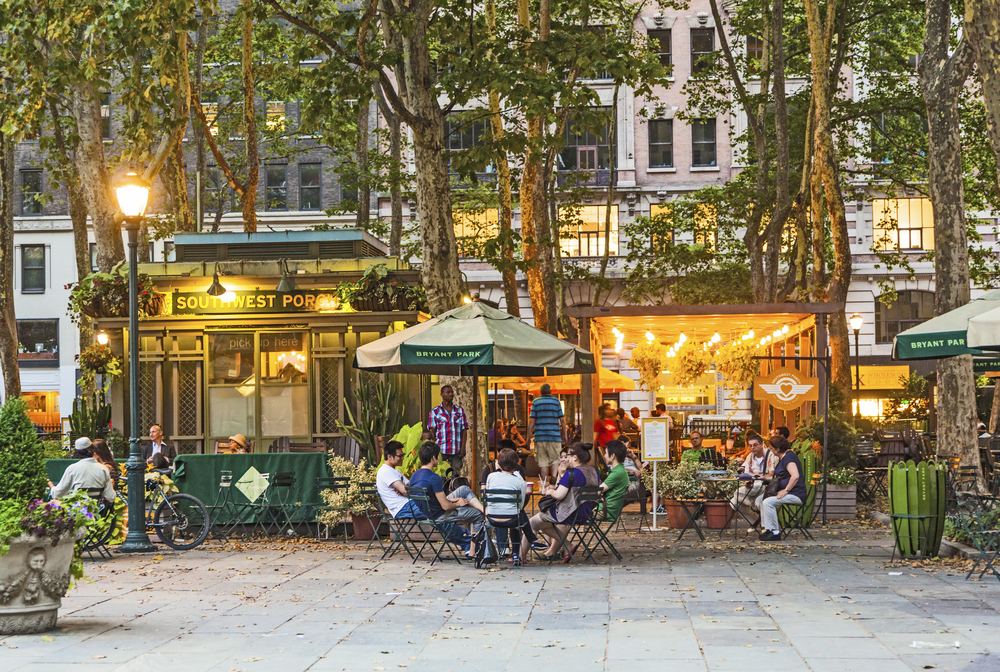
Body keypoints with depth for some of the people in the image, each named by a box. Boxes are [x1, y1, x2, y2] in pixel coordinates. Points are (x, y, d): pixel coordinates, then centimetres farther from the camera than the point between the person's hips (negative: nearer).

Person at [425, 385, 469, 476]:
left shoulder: (460, 411, 12)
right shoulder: (435, 412, 7)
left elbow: (464, 430, 9)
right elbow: (432, 431, 4)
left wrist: (463, 448, -2)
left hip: (457, 451, 1)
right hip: (441, 451, -1)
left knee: (456, 475, -1)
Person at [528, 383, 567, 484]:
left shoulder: (536, 402, 3)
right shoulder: (556, 401, 3)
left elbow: (531, 420, -1)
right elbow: (562, 420, 3)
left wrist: (529, 434, 7)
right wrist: (564, 434, 11)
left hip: (540, 436, 0)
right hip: (555, 436, 0)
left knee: (543, 462, 4)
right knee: (555, 461, 5)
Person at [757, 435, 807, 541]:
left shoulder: (788, 456, -17)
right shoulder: (782, 457, 17)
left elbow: (795, 476, -31)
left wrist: (785, 491, -25)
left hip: (795, 494, -11)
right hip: (786, 491, 11)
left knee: (768, 502, -26)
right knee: (760, 499, 4)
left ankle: (775, 532, -19)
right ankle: (767, 528, 2)